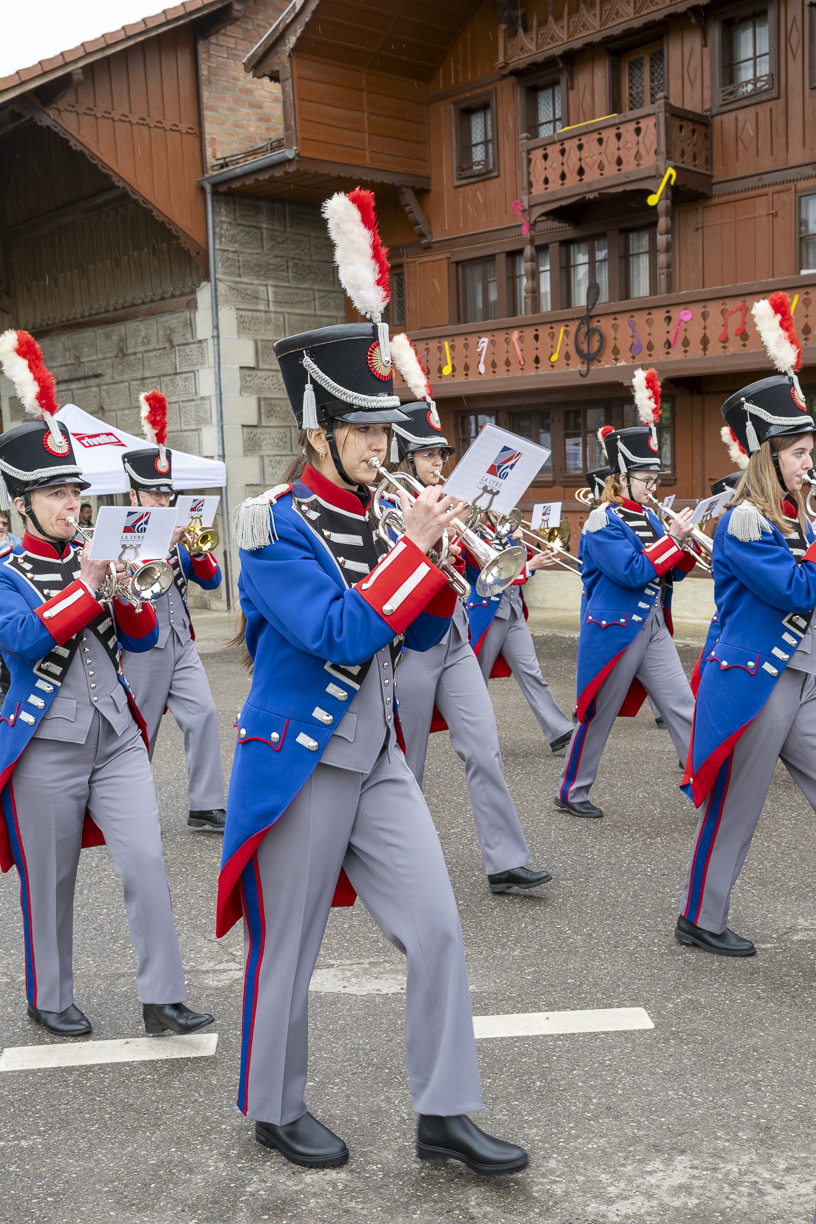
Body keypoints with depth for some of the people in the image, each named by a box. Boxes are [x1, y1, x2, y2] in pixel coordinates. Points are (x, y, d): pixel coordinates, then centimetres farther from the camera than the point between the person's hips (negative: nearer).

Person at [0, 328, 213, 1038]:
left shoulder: (94, 559, 9)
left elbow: (142, 641, 7)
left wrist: (128, 590, -11)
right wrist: (85, 585, -21)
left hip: (116, 735, 4)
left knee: (146, 860, -3)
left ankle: (163, 998, 6)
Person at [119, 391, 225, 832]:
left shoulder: (178, 532, 11)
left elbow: (210, 581, 8)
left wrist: (198, 551, -12)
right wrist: (165, 544, -26)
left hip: (182, 642, 5)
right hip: (143, 646, -5)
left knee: (203, 713, -6)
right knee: (141, 731, 5)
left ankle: (205, 806, -1)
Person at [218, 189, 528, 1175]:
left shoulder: (372, 515, 7)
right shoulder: (275, 526, -13)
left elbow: (414, 637, 10)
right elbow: (342, 634, -24)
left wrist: (443, 562, -6)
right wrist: (413, 547, -21)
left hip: (377, 758, 7)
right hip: (300, 763, -6)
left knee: (437, 930, 5)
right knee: (287, 947, 9)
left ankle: (444, 1115, 19)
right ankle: (274, 1109, 31)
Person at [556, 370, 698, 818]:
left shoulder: (648, 517, 10)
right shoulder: (603, 522, -13)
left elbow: (670, 573, 12)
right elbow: (633, 573, -22)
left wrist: (687, 545, -6)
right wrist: (673, 539, -19)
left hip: (653, 627, 7)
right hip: (614, 629, -7)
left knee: (683, 707, 3)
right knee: (597, 716, 4)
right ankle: (571, 792, 20)